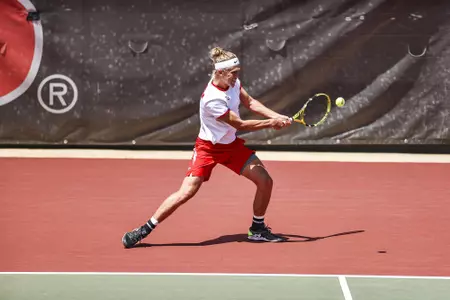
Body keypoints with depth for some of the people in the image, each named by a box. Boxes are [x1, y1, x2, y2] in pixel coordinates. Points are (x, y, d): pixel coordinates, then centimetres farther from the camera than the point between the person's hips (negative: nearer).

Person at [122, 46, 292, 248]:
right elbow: (240, 125, -24)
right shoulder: (212, 100, -32)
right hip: (209, 147, -7)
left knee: (265, 181, -1)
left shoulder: (233, 82, -9)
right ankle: (145, 229, -5)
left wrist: (276, 116, -6)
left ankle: (257, 228, 19)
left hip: (231, 144, 7)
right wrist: (270, 124, -17)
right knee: (186, 192, -17)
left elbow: (250, 102, 7)